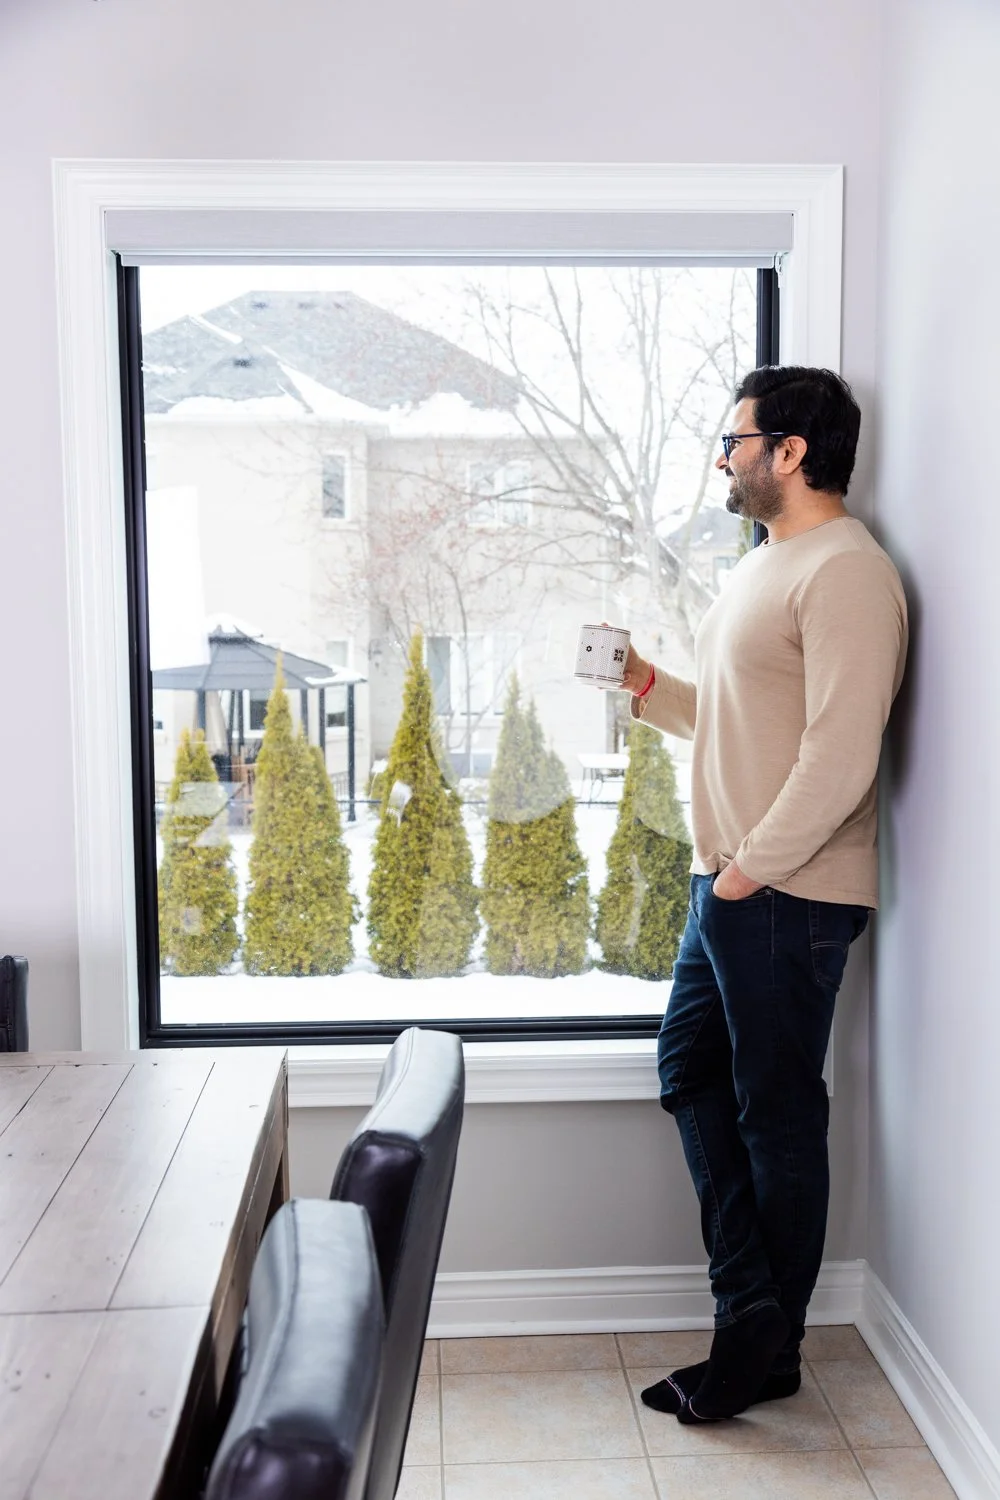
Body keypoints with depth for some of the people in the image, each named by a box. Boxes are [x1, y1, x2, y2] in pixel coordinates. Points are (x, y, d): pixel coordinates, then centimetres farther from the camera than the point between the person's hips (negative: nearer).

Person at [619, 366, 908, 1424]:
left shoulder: (845, 573, -16)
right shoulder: (765, 566, 17)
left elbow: (840, 755, -23)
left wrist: (752, 868, -19)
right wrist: (646, 685, 9)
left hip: (788, 897, -10)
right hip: (729, 886, 10)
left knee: (778, 1114, 3)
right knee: (691, 1073, 14)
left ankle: (767, 1345, 22)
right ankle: (750, 1308, 26)